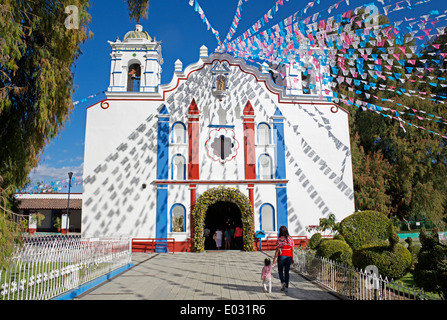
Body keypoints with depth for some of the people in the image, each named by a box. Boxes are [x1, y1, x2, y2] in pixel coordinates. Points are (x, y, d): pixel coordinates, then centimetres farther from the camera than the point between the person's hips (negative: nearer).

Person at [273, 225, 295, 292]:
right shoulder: (290, 239, 3)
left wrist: (275, 258, -6)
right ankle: (286, 287, 12)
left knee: (280, 271, 12)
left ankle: (283, 282, -12)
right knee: (287, 272, 11)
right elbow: (292, 249, 5)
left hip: (282, 256, -4)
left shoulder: (280, 239, -9)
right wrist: (292, 258, 13)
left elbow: (277, 250, -10)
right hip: (289, 256, 4)